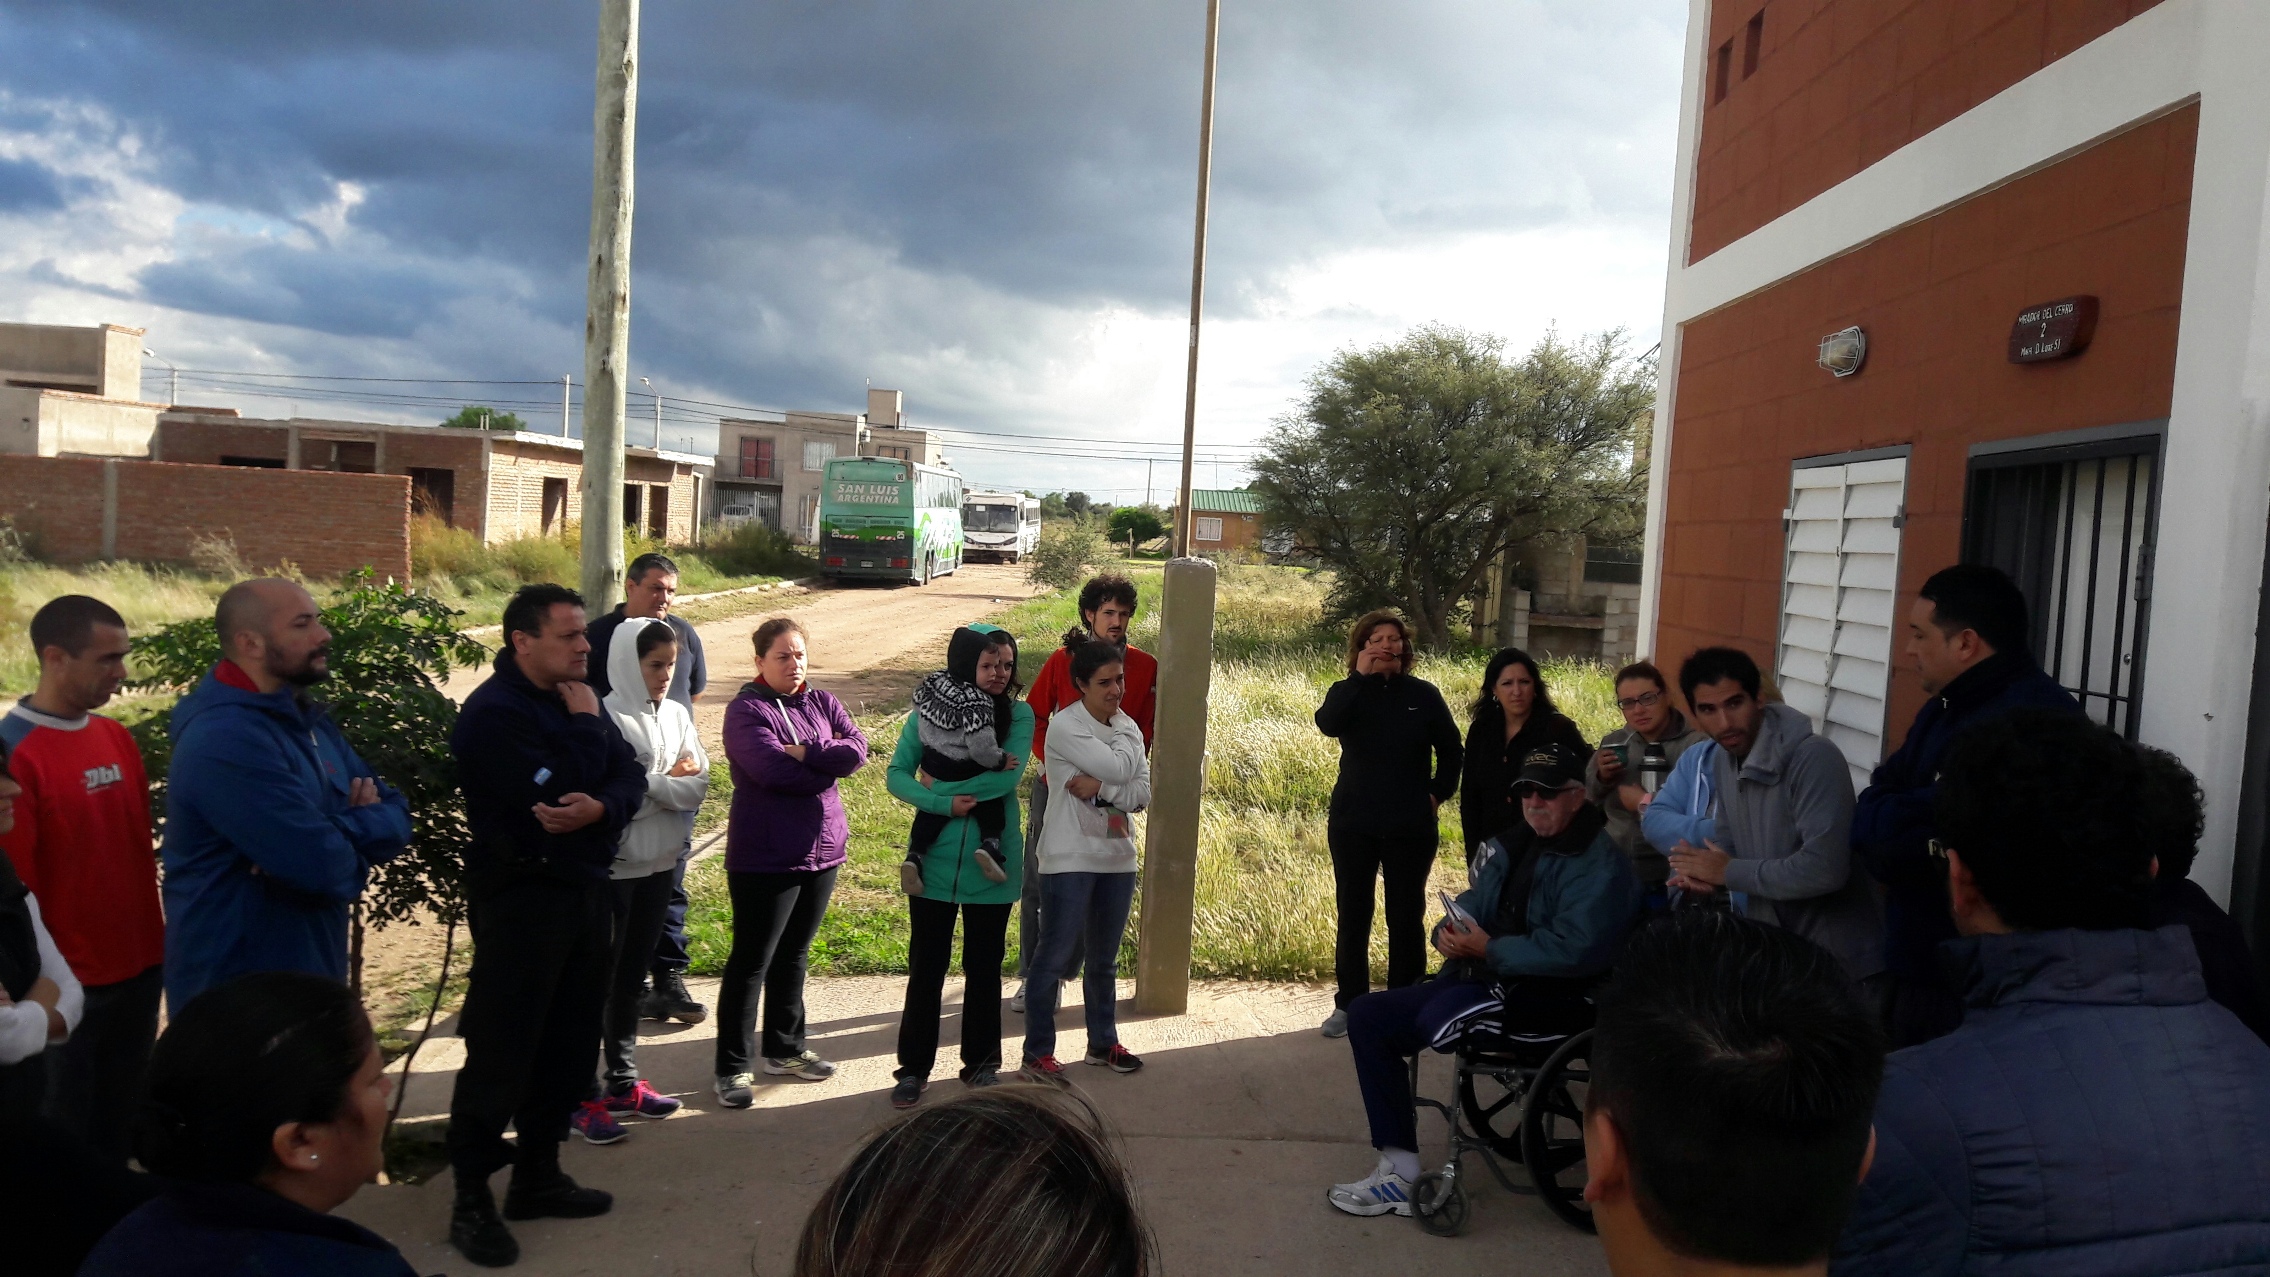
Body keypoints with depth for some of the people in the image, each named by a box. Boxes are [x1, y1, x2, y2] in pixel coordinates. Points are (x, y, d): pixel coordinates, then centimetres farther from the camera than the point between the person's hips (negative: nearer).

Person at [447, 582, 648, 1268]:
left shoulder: (578, 699, 10)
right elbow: (555, 793, -25)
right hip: (520, 899, -8)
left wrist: (601, 807, -18)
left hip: (584, 890, 8)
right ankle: (471, 1199, 11)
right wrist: (585, 726, -13)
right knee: (500, 1051, -1)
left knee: (568, 1044, 13)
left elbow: (631, 776, 3)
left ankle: (537, 1176, 27)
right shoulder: (492, 713, -16)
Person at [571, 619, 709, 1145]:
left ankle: (622, 1082, 27)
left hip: (657, 863, 7)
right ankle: (584, 1096, 9)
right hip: (613, 866, -7)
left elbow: (699, 786, 0)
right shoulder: (607, 719, -16)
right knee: (597, 980, 1)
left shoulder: (676, 716, 6)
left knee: (632, 976, 16)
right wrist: (671, 781, -12)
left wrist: (650, 783, -13)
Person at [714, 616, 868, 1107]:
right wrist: (828, 768, -11)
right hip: (765, 858, -6)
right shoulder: (747, 710, -10)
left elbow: (857, 749, -6)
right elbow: (773, 768, -24)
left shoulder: (822, 702, 9)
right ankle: (732, 1067, 12)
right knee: (751, 961, 2)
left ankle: (785, 1049, 32)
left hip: (822, 850, 6)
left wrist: (807, 753, -19)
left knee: (794, 955, 18)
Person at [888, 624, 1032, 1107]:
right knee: (926, 965, 7)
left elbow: (1008, 778, -19)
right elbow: (896, 775, -6)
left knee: (984, 966, 13)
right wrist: (944, 803, -20)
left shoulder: (1019, 715, -5)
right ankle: (914, 1068, 21)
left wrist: (941, 783, -16)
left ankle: (981, 1063, 28)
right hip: (935, 861, 0)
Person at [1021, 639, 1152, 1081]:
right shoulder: (1065, 726, -13)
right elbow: (1118, 768, -21)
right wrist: (1127, 732, -3)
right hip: (1070, 858, -6)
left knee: (1105, 958, 17)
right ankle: (1037, 1052, 12)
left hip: (1117, 857, 7)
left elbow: (1144, 792, -1)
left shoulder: (1127, 727, 8)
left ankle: (1103, 1043, 31)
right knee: (1055, 956, 0)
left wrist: (1100, 789, -17)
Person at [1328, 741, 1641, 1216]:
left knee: (1439, 1016, -35)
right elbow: (1471, 907, 21)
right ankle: (1398, 1171, -4)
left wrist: (1490, 950, -17)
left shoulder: (1600, 864, -11)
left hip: (1553, 998, -9)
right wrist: (1449, 932, -4)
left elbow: (1575, 949, -25)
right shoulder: (1512, 846, 16)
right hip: (1480, 978, 9)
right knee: (1367, 1015, -2)